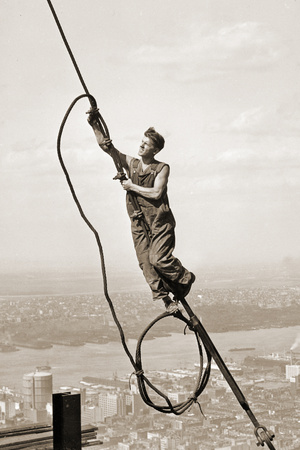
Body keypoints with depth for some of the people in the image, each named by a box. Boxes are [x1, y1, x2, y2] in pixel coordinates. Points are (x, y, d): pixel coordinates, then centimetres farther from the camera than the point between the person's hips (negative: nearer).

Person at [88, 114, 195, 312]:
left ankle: (185, 278, 10)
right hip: (139, 222, 4)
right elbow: (106, 145, 2)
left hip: (160, 221, -4)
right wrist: (95, 125, -10)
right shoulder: (131, 163, 9)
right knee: (146, 264, -3)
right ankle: (166, 299, 4)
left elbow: (156, 193, -15)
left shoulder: (162, 168, -1)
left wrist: (133, 187, -8)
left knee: (159, 259, -16)